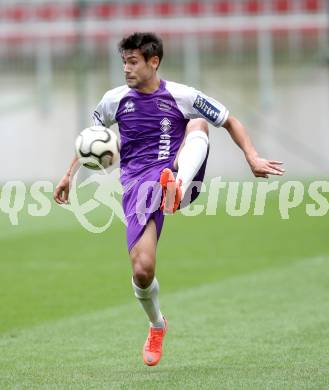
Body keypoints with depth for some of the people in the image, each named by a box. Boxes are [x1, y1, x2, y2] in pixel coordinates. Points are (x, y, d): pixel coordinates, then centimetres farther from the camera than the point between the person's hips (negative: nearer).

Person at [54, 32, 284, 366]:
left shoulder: (181, 96, 4)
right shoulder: (115, 100, 10)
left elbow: (230, 122, 11)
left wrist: (252, 158, -1)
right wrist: (70, 174, 26)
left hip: (180, 175, -1)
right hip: (137, 185, 1)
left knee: (198, 124, -28)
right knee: (142, 270, -14)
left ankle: (178, 186, -55)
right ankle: (156, 326, 18)